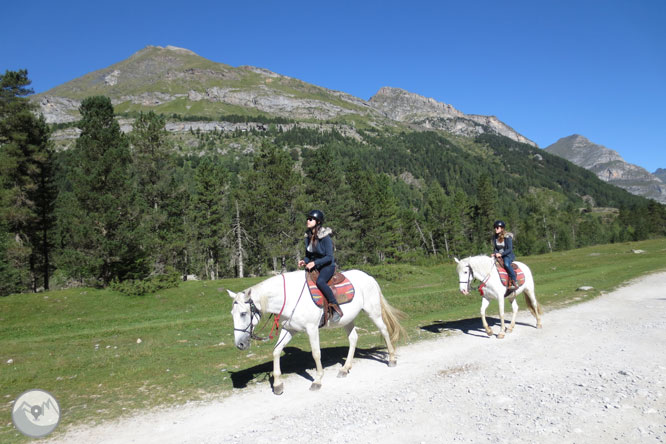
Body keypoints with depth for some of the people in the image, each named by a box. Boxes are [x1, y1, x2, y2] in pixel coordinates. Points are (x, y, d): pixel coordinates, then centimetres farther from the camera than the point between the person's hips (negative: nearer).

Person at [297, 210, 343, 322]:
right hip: (314, 266, 8)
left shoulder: (325, 237, -17)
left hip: (327, 266, -8)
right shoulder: (308, 236, 6)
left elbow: (329, 257, -18)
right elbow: (308, 255, 15)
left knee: (320, 281, -36)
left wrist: (314, 262, -27)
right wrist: (304, 261, -7)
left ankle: (337, 310, -27)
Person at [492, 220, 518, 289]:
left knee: (506, 264, -37)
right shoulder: (495, 237, 6)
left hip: (508, 255, -6)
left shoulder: (507, 237, -12)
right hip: (499, 256, 6)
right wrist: (495, 254, -10)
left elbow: (509, 249, -16)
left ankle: (514, 282, -28)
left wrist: (501, 254, -25)